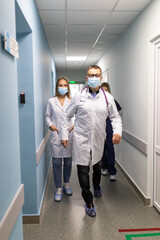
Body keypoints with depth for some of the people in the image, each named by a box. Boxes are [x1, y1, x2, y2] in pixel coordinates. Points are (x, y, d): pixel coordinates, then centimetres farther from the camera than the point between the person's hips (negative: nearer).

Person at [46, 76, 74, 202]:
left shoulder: (72, 101, 4)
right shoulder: (51, 101, 4)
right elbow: (48, 116, 10)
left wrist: (74, 125, -8)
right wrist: (50, 125, -7)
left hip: (69, 135, 1)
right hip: (56, 135, -1)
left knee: (68, 161, 10)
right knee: (57, 162, 3)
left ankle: (66, 184, 31)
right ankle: (59, 188, 17)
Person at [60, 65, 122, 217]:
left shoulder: (108, 97, 0)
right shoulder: (79, 96, -4)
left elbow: (115, 117, 7)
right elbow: (67, 116, 4)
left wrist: (117, 131, -11)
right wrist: (64, 135, 0)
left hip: (98, 140, 2)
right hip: (81, 140, -2)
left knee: (97, 167, 22)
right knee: (83, 171, 2)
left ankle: (96, 186, 54)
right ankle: (89, 203, 19)